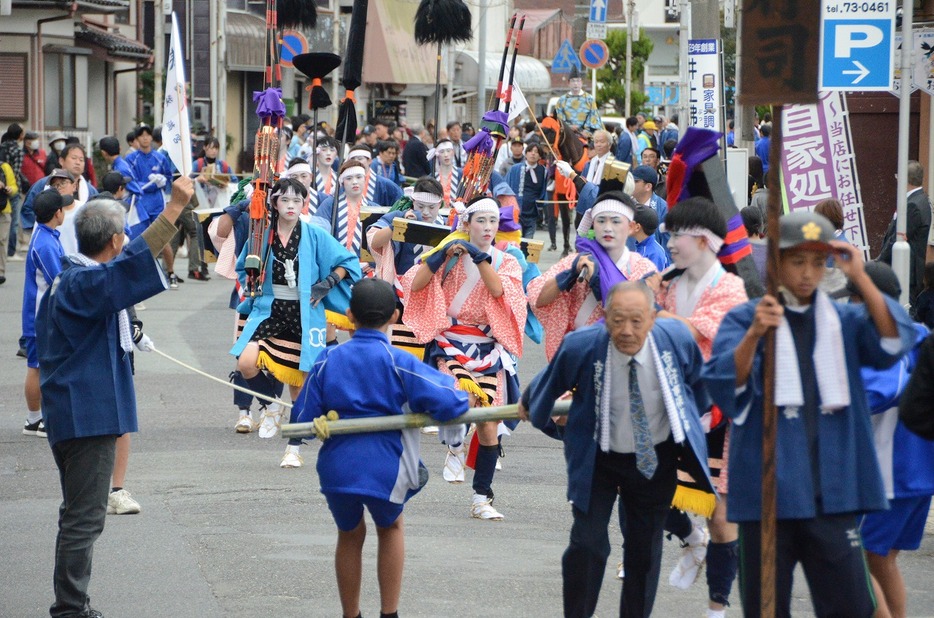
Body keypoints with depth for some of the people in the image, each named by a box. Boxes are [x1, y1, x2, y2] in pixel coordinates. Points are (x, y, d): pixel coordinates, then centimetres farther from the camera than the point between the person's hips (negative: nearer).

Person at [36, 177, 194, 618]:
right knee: (84, 516, -7)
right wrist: (175, 207, -39)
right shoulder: (84, 282, -18)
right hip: (89, 413, -11)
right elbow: (133, 262, -35)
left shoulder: (69, 279, 14)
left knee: (81, 514, 17)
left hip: (74, 412, 11)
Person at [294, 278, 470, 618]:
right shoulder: (398, 362, -7)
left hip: (336, 468, 2)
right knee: (390, 527, 27)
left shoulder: (328, 360, 2)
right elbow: (448, 402, -13)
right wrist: (455, 388, 9)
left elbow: (303, 420, 2)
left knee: (349, 534, 26)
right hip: (385, 469, -2)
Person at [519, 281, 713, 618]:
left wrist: (689, 423, 19)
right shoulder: (580, 346, -25)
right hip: (597, 459, -2)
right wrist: (528, 405, 17)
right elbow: (548, 384, -1)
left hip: (657, 458, 2)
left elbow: (696, 381, 6)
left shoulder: (677, 338, -19)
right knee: (587, 545, -12)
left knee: (646, 550, 10)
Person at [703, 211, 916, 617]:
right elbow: (722, 384, -13)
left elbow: (894, 343, -7)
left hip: (832, 492, 2)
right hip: (766, 492, -1)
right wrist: (753, 336, -30)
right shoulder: (744, 320, 2)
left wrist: (860, 278, -16)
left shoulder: (844, 321, 11)